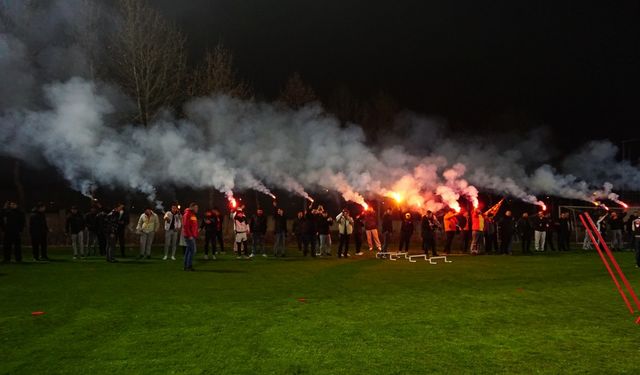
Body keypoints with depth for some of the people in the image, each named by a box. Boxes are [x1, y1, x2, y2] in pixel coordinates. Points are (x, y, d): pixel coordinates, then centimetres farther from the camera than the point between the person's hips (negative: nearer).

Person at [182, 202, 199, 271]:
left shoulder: (193, 215, 17)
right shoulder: (187, 214, -12)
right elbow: (185, 226, -19)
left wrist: (196, 235, 13)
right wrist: (189, 235, -21)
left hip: (192, 236, 9)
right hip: (189, 236, -9)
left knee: (188, 250, 11)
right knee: (193, 250, -11)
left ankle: (186, 266, 15)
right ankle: (189, 266, -7)